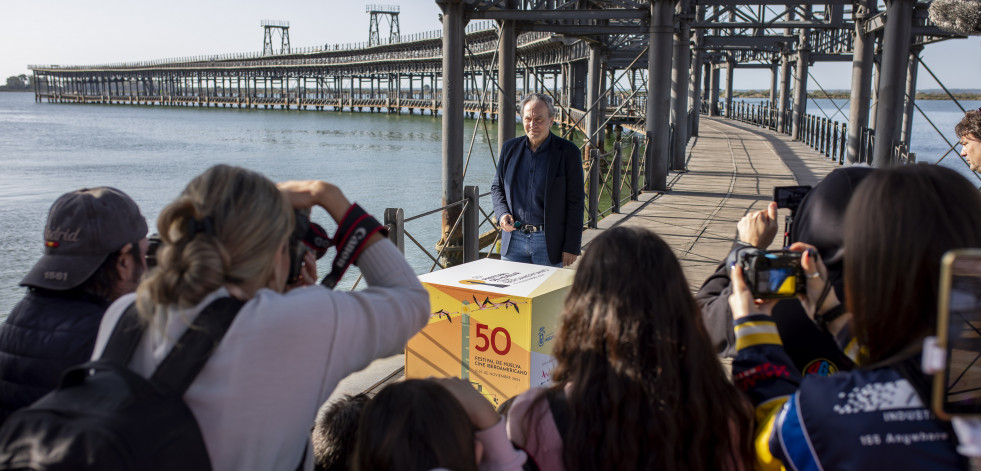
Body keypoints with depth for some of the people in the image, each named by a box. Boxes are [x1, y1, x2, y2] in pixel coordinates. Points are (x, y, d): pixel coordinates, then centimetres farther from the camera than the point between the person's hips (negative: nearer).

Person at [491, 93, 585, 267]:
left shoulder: (568, 152, -4)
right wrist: (502, 213, -3)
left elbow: (576, 202, -4)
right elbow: (497, 187, 18)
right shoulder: (510, 148, 8)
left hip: (549, 243, -3)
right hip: (514, 239, 3)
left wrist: (571, 247, -7)